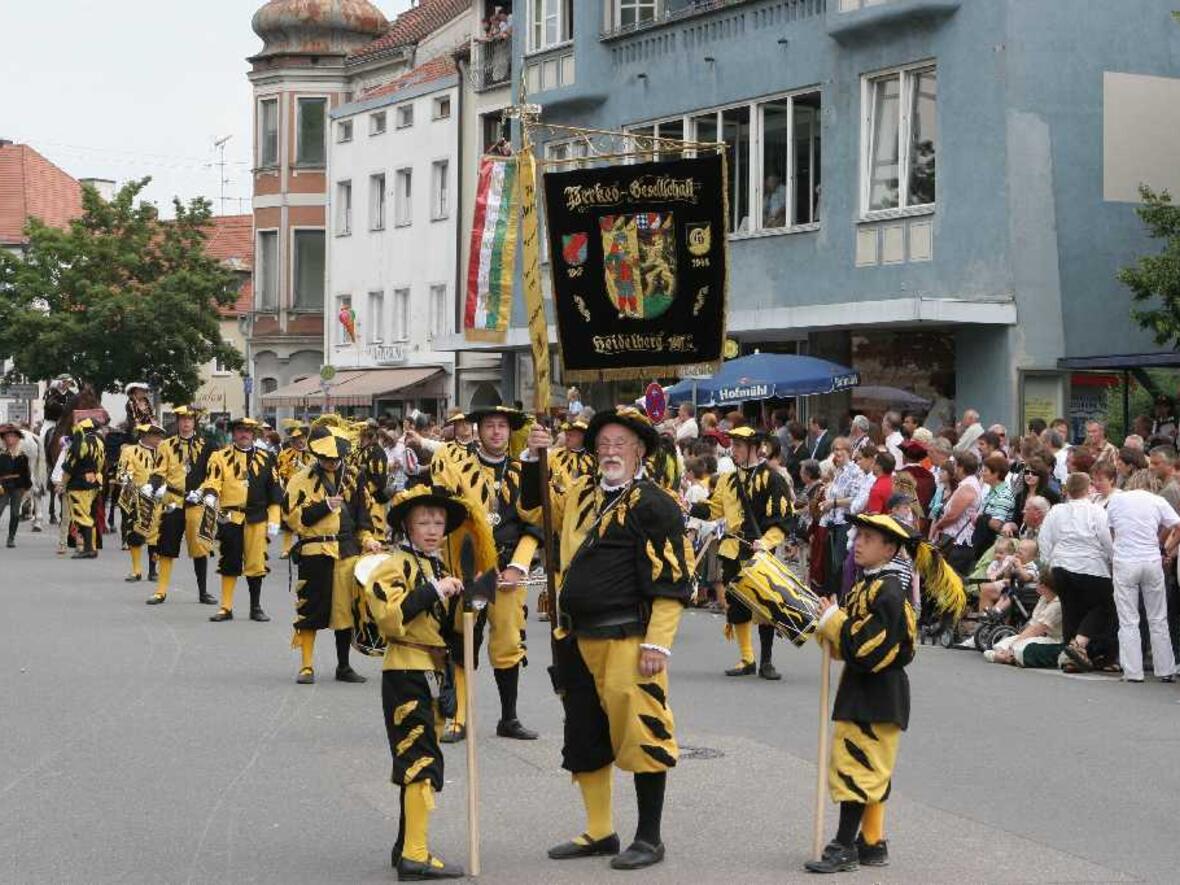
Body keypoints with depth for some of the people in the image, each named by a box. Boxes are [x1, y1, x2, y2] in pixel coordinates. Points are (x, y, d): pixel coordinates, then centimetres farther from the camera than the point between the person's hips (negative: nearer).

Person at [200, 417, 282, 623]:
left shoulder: (265, 459, 9)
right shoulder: (221, 457, 6)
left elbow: (274, 491, 9)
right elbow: (212, 481, -6)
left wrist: (273, 520, 4)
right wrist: (210, 496, -29)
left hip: (257, 520, 1)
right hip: (230, 518, -1)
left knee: (256, 563, 4)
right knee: (229, 563, 3)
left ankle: (256, 608, 16)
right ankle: (226, 608, 10)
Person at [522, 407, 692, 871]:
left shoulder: (654, 504, -8)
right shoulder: (582, 494, 14)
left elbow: (672, 581, -12)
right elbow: (536, 508, 29)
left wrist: (658, 642, -18)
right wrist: (534, 458, 13)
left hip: (627, 640, -8)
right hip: (578, 640, 8)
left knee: (639, 733, -4)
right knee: (584, 737, 14)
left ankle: (649, 838, 8)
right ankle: (599, 832, 27)